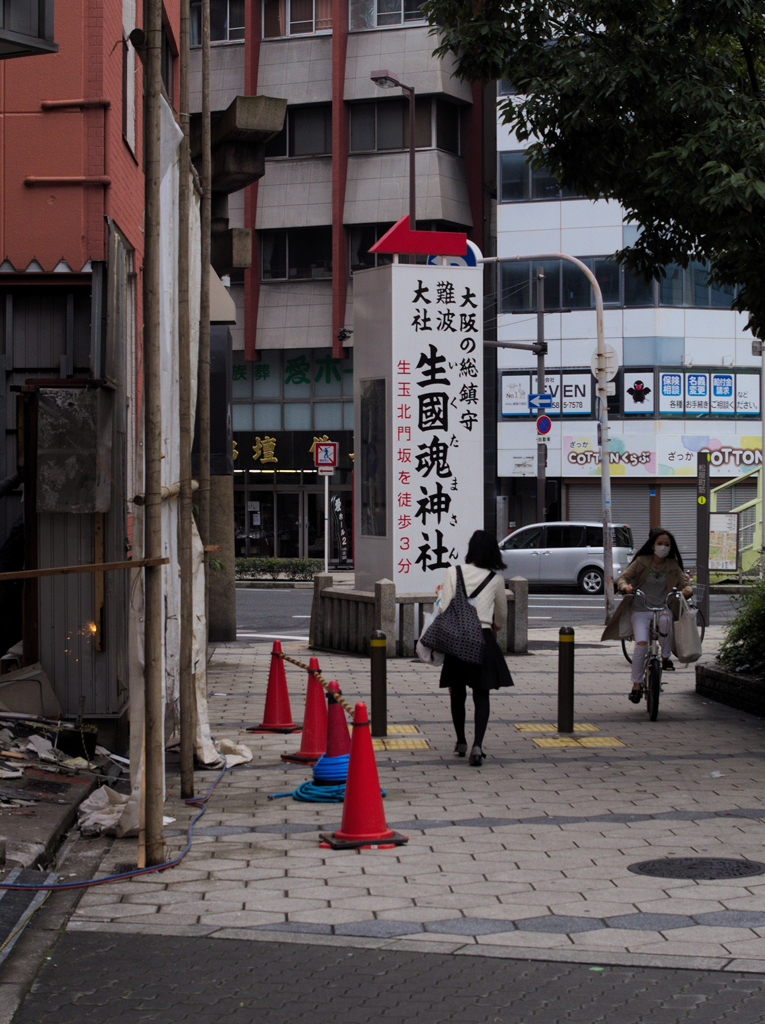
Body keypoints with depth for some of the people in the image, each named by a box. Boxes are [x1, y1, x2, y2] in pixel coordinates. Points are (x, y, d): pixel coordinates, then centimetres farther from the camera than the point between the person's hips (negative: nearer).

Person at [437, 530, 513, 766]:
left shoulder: (453, 572, -1)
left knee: (457, 693, 15)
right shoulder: (495, 579, 2)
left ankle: (461, 742, 28)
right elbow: (502, 613, 16)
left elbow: (445, 608, -5)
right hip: (483, 637, 0)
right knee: (481, 694, 2)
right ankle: (477, 745, -13)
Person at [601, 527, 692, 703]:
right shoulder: (641, 562, 0)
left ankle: (666, 657, -15)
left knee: (665, 619, -37)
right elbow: (623, 577, -4)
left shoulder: (673, 566, 5)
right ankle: (636, 684, -5)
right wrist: (625, 586, -27)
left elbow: (684, 582, 2)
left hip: (663, 608, 1)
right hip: (640, 610, -1)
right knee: (641, 644, -21)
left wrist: (687, 589, -23)